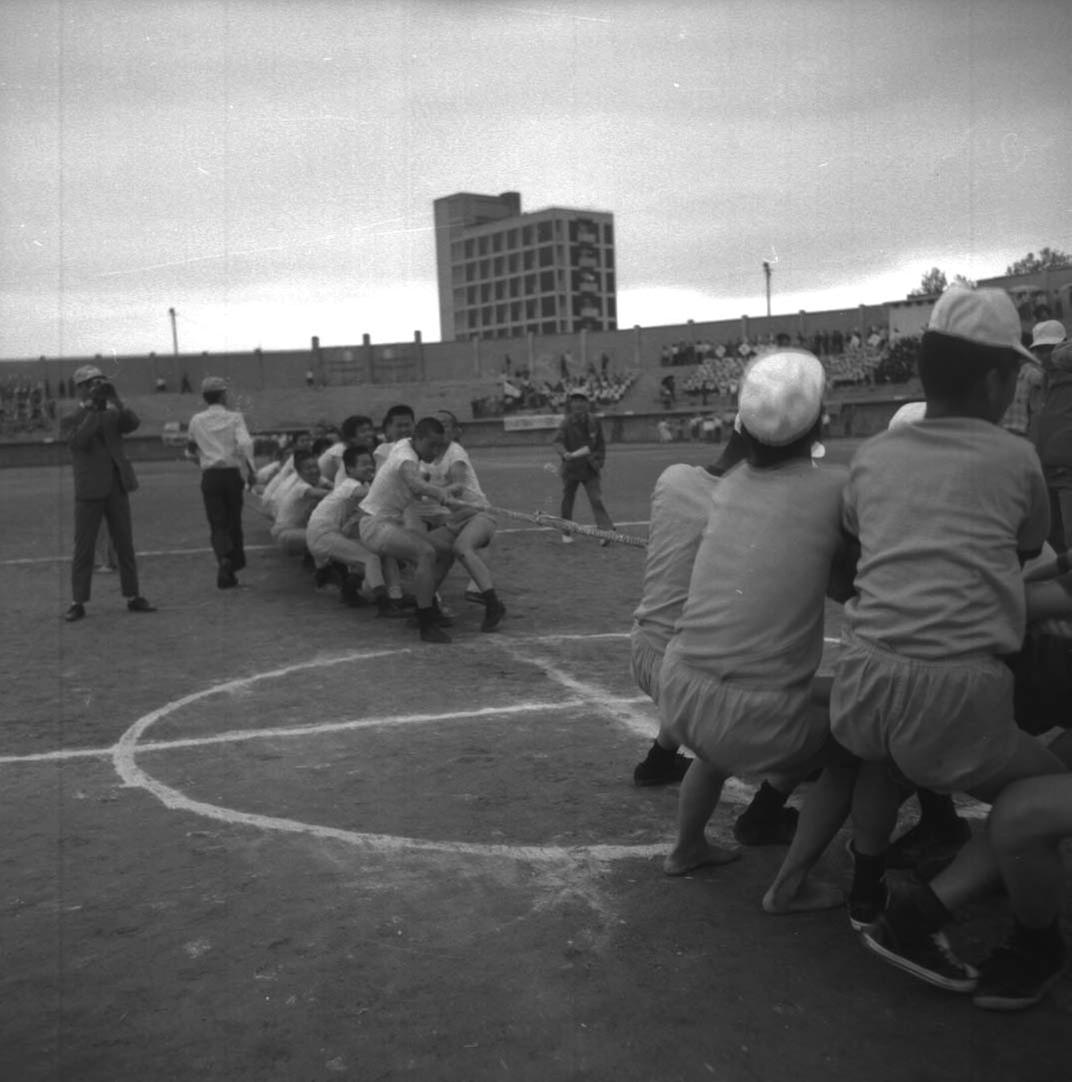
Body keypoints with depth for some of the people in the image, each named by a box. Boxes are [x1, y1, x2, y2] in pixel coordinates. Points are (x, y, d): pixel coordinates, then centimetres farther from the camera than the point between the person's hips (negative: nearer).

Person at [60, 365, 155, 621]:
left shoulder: (113, 415, 12)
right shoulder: (70, 421, 3)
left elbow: (133, 423, -7)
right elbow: (78, 440, -17)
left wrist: (116, 401, -19)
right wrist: (93, 409, -19)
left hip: (117, 488, 3)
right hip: (89, 492, -3)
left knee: (125, 545, 6)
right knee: (84, 548, -2)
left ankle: (133, 597, 12)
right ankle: (78, 602, 3)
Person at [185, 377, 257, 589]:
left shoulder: (196, 421, 8)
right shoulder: (234, 417, 1)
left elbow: (190, 453, 16)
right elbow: (244, 444, -15)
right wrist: (252, 471, -11)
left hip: (210, 476, 0)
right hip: (233, 473, 0)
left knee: (217, 524, -1)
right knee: (234, 521, 13)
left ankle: (224, 558, -25)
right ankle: (236, 563, 21)